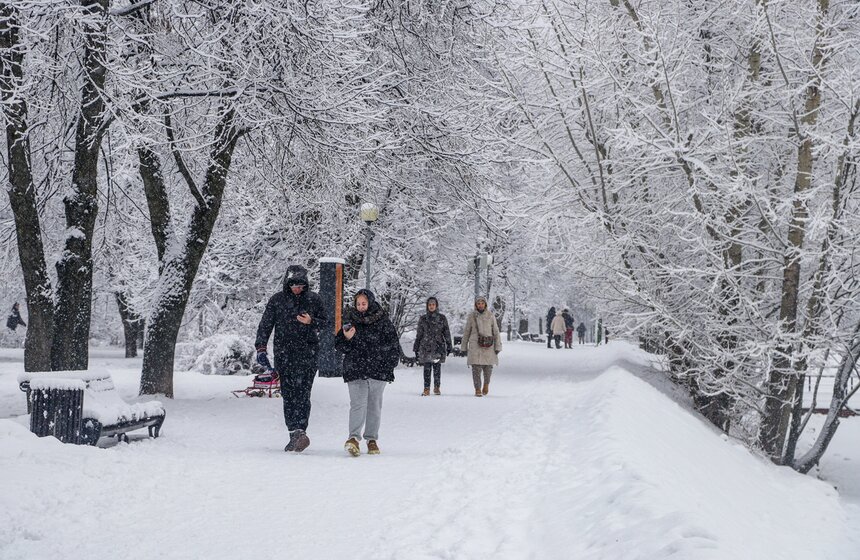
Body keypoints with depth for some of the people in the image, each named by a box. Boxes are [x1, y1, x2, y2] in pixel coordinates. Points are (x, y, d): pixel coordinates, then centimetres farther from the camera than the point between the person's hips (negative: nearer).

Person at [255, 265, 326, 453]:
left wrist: (311, 321, -8)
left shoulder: (314, 299, 6)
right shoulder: (277, 300, 6)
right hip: (283, 353, 2)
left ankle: (300, 431, -23)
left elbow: (324, 322, 13)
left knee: (302, 392, -15)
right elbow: (265, 325, 8)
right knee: (288, 394, 1)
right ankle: (295, 433, 5)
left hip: (307, 352, -2)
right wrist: (261, 348, -1)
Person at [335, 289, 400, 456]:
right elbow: (339, 346, 10)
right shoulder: (351, 322, 7)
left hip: (378, 372, 0)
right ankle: (353, 438, -25)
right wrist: (346, 338, -11)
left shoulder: (383, 322, 2)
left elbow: (393, 345, 5)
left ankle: (372, 439, 17)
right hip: (355, 372, 0)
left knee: (374, 405, 7)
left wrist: (389, 365, -1)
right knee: (358, 403, -15)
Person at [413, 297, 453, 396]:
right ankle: (426, 389, 1)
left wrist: (449, 346, 4)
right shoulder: (423, 319, 8)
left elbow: (447, 333, 8)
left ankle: (437, 387, 13)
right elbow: (419, 335, 12)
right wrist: (416, 349, 11)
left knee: (437, 367, 1)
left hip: (438, 347, 0)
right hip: (426, 346, 0)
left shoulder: (442, 318, 6)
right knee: (427, 368, -3)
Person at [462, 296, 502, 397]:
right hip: (475, 345, 0)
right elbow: (466, 332, 13)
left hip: (488, 346, 0)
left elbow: (496, 332, 6)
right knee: (476, 368, -7)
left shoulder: (490, 316, 6)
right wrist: (464, 346, 14)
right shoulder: (471, 316, 6)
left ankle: (486, 383, 29)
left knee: (488, 368, 1)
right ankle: (477, 389, -1)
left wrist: (498, 346, 1)